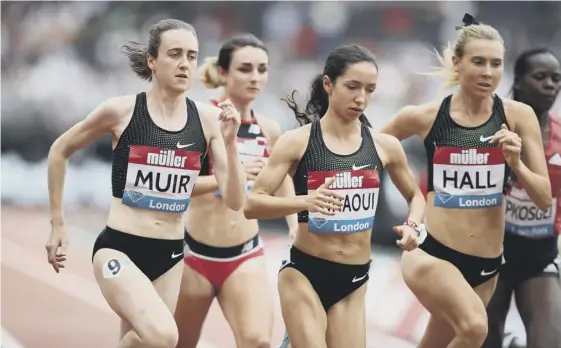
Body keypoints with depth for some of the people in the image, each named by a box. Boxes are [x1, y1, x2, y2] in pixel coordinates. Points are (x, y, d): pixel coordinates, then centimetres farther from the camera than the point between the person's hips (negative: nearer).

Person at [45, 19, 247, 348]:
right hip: (118, 248, -4)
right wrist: (58, 224, 9)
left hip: (170, 256, 5)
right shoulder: (121, 111, -8)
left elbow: (235, 201, -2)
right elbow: (60, 151, 8)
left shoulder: (207, 118, 0)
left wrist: (230, 141, -15)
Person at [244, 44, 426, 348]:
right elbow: (251, 205, -13)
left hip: (353, 280, 4)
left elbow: (415, 196, 20)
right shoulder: (298, 141, -7)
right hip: (303, 273, -4)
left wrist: (412, 226, -2)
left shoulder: (384, 146, 3)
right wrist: (306, 201, -29)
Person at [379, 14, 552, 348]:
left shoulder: (518, 116, -3)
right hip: (430, 252, -3)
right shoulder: (424, 117, -5)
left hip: (487, 263, 3)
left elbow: (545, 199, -2)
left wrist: (516, 164, -18)